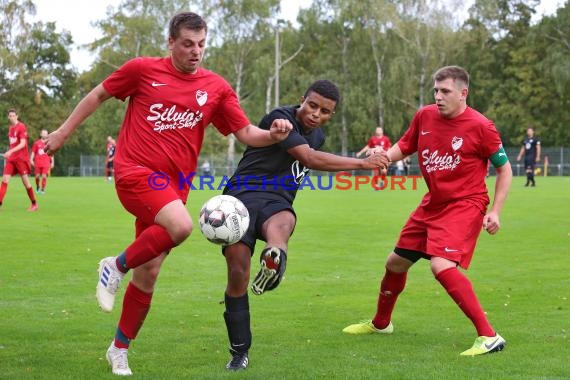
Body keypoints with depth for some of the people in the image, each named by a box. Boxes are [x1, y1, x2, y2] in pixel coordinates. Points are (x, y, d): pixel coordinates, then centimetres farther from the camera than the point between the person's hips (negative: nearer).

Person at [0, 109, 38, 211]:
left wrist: (10, 151, -28)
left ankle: (34, 204, 11)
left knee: (25, 181, -2)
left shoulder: (21, 127, -9)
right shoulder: (10, 128, 13)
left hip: (21, 158, -7)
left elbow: (23, 144, -18)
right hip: (11, 158, 7)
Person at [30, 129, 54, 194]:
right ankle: (37, 187, 27)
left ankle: (42, 189, 2)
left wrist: (52, 162, 8)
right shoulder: (37, 143, 7)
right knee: (37, 176, 1)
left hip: (46, 163, 0)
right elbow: (33, 152, 8)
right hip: (38, 163, 0)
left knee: (44, 176, -9)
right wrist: (31, 160, -1)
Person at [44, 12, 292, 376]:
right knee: (181, 225, -32)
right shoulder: (142, 69, -3)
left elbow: (246, 133, 3)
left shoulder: (217, 88, 4)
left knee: (148, 274, 7)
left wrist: (273, 134, -18)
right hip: (135, 172, -4)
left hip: (174, 182, 4)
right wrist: (65, 131, 14)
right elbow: (99, 94, 10)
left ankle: (120, 349, 25)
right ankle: (116, 267, -8)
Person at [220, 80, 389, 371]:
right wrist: (362, 163, -16)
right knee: (237, 272, -16)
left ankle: (274, 260, -73)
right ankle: (239, 351, 1)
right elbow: (309, 158, -20)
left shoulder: (318, 136, 18)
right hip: (242, 194, -4)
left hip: (276, 202, 4)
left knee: (282, 222, -35)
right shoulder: (280, 118, -8)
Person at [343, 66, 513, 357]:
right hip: (432, 204, 7)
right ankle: (381, 323, 43)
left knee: (441, 265, -28)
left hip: (465, 205, -7)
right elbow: (403, 147, 13)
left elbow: (504, 170, -5)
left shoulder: (480, 127, -15)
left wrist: (494, 212, -13)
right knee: (396, 262, 16)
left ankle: (488, 337, -24)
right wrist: (383, 156, -10)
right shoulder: (425, 116, -1)